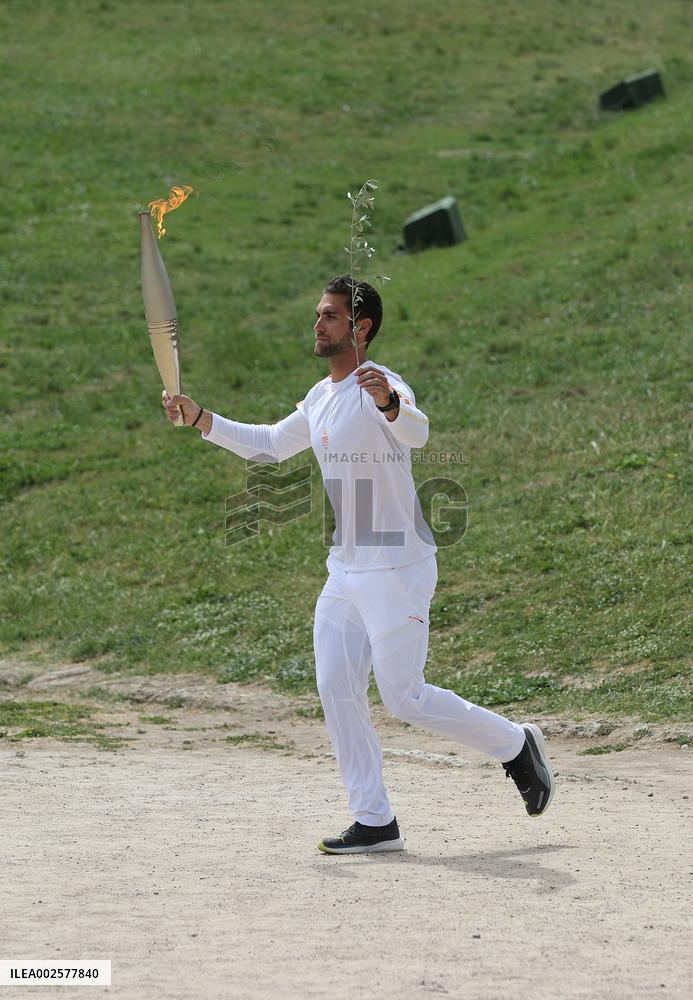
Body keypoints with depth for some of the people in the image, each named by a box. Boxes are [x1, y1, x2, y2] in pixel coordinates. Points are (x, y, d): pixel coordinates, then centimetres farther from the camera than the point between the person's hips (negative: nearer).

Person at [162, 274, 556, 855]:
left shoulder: (383, 386, -16)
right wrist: (198, 418, 19)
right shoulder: (321, 398, 13)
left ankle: (515, 745, 13)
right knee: (337, 692, 4)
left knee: (405, 697, -8)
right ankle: (375, 823, 9)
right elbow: (270, 444, 28)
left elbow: (416, 431, -38)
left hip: (396, 568, -9)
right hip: (345, 571, 9)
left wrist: (389, 404, -60)